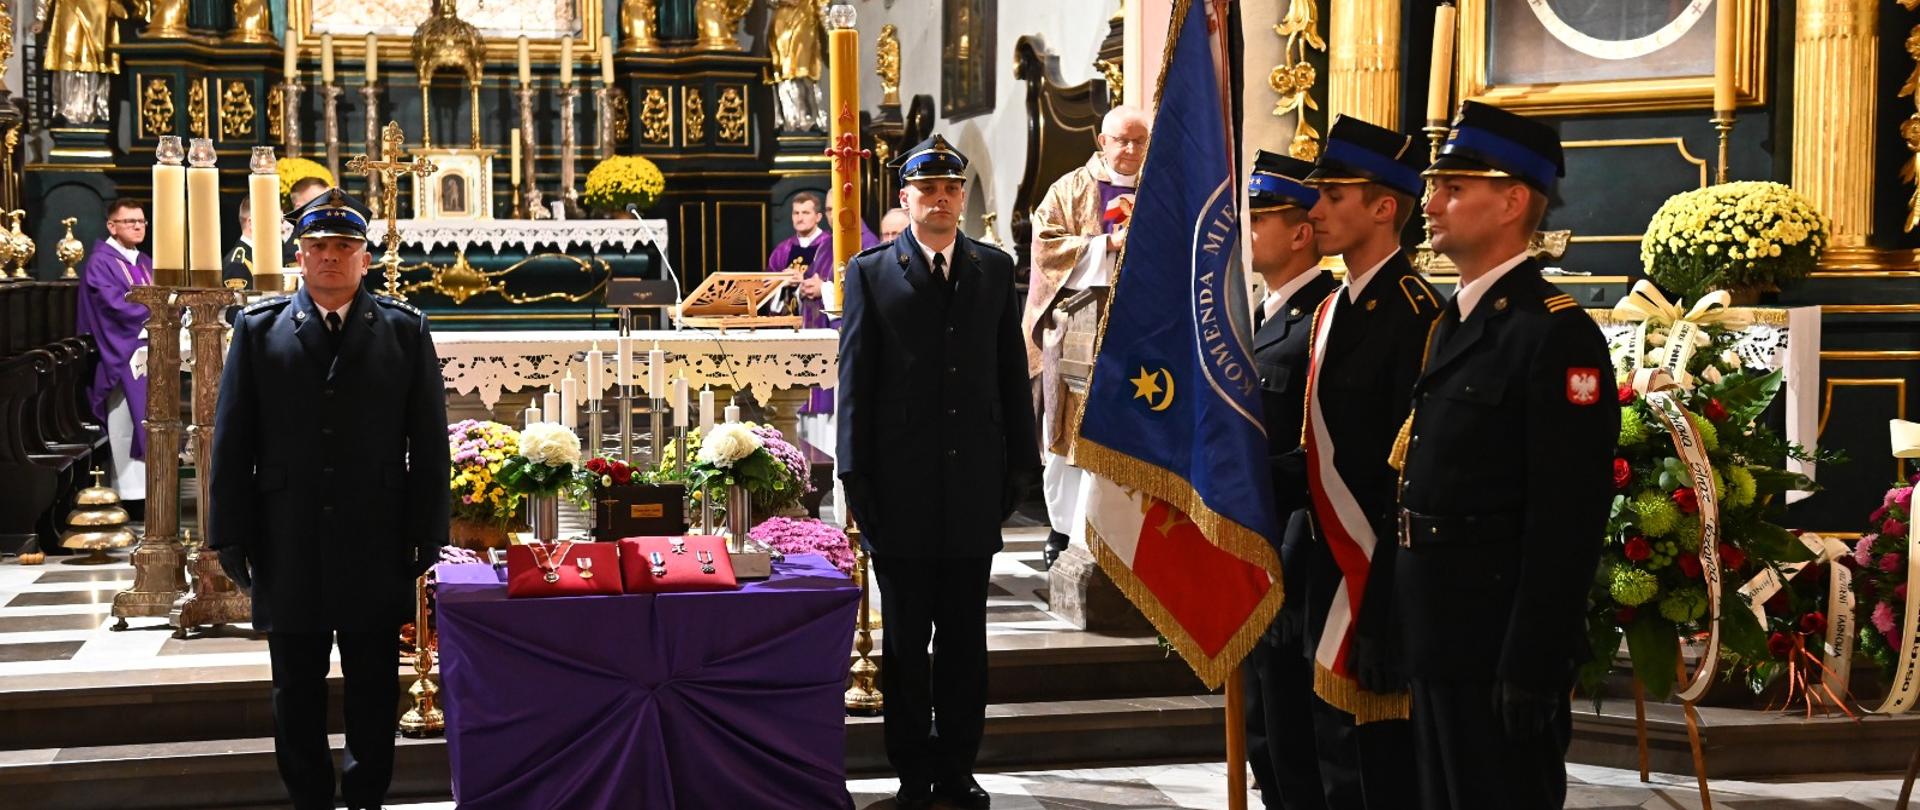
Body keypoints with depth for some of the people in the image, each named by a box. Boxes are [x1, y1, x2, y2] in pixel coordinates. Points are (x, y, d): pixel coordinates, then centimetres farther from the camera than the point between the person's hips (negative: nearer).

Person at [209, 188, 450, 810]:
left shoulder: (405, 330, 3)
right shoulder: (258, 328, 4)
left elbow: (430, 443, 2)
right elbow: (233, 442, 4)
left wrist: (428, 537, -2)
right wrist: (231, 537, -1)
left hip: (377, 550, 0)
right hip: (287, 548, 1)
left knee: (374, 689, 9)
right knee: (297, 693, 9)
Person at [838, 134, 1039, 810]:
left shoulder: (996, 269, 8)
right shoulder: (871, 272, 2)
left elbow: (1012, 372, 9)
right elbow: (855, 377, 0)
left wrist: (1020, 461, 5)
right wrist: (856, 474, -5)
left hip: (974, 483, 2)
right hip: (902, 487, -2)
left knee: (966, 638, 9)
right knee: (906, 639, 7)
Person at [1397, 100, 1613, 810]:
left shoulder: (1556, 333, -15)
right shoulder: (1453, 323, 13)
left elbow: (1568, 518, -20)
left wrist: (1532, 668, -22)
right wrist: (1412, 630, 14)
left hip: (1501, 646, -9)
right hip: (1437, 642, 9)